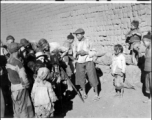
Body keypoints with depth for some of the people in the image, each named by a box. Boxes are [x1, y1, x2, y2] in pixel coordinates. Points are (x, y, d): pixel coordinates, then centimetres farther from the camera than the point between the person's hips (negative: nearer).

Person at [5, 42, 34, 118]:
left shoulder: (8, 61, 3)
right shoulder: (18, 63, -21)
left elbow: (10, 76, 10)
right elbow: (24, 79, -18)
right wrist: (26, 84, 0)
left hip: (13, 87, 8)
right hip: (20, 89, -8)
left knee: (16, 110, 17)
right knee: (23, 110, 3)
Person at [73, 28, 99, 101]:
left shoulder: (88, 41, -8)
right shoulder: (76, 43, -1)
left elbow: (93, 53, -4)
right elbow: (74, 55, 6)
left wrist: (86, 52, -19)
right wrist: (76, 53, -16)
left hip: (88, 62, -3)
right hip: (80, 63, 3)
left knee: (92, 77, -2)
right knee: (81, 78, 8)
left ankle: (96, 94, 12)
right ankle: (84, 92, 29)